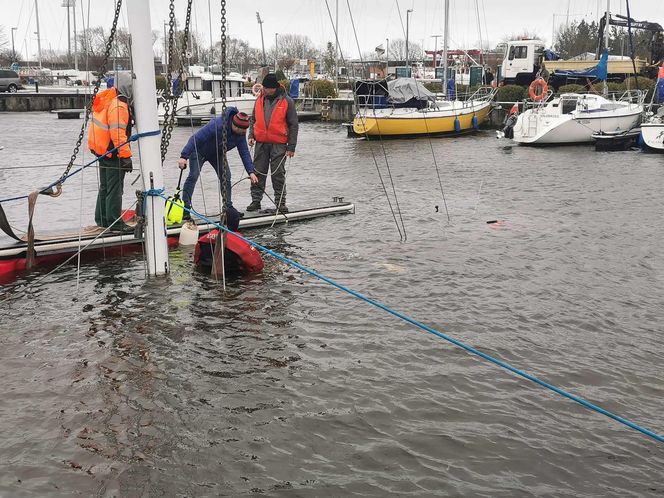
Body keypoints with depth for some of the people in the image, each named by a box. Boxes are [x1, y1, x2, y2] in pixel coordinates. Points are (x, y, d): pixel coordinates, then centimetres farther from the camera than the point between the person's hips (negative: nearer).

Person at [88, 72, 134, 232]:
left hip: (102, 150, 10)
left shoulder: (108, 99, 11)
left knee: (105, 187, 19)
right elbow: (118, 133, -26)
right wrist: (126, 156, -23)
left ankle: (102, 219, 29)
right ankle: (115, 222, 2)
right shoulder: (119, 106, -21)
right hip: (113, 152, -10)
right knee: (115, 188, -3)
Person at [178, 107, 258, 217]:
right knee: (193, 176, -17)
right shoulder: (217, 125, -39)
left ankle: (228, 207, 10)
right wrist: (184, 156, -43)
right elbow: (196, 138, -38)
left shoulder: (241, 134, -18)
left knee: (226, 177, -1)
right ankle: (185, 207, -13)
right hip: (199, 151, -6)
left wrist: (251, 172, -19)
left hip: (217, 154, 6)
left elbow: (244, 153, -10)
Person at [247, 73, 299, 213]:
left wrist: (291, 147, -7)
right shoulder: (260, 100, 8)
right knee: (258, 173, 5)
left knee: (278, 174, 0)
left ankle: (280, 202, 9)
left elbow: (293, 125, -3)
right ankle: (256, 200, 13)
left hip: (279, 144, -4)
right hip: (261, 143, 4)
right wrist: (251, 135, 2)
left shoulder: (287, 101, -4)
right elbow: (253, 120, 19)